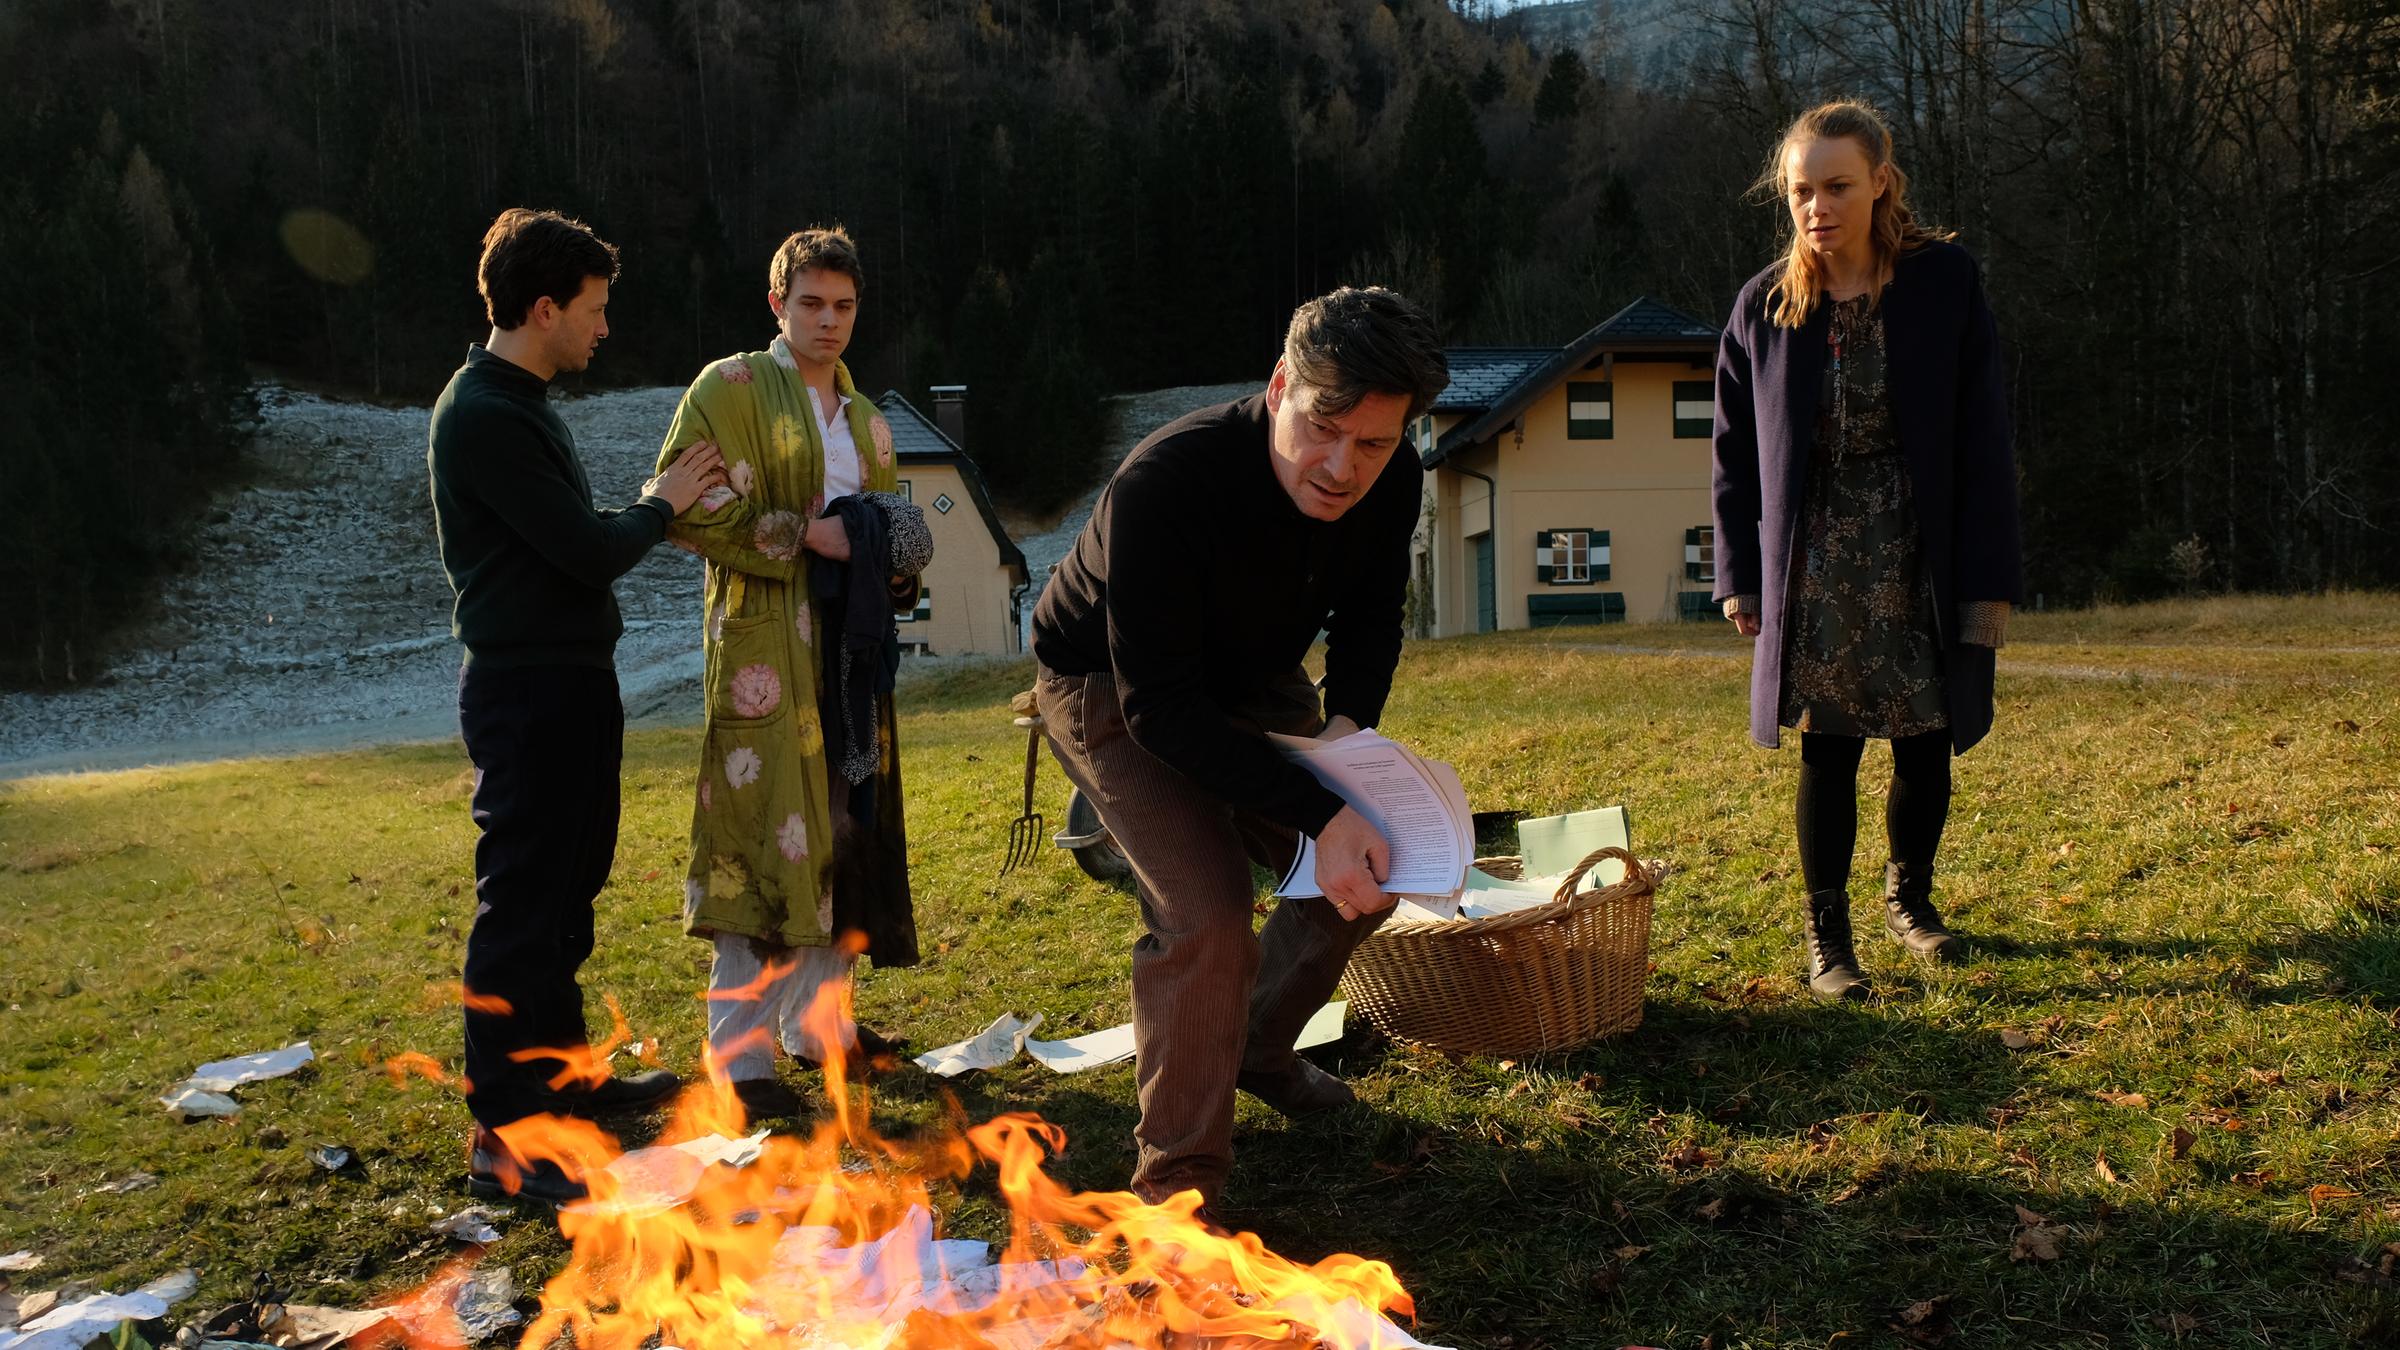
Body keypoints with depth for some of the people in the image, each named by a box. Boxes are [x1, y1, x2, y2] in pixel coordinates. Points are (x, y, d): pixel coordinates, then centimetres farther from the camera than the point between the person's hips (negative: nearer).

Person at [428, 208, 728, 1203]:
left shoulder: (521, 405, 15)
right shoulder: (483, 416, -19)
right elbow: (590, 552, -21)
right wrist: (661, 505, -6)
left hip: (569, 682, 11)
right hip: (526, 690, -11)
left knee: (565, 893, 19)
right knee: (520, 907, -6)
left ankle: (562, 1072, 33)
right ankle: (502, 1135, 0)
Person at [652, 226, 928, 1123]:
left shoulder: (862, 417, 20)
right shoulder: (729, 389, -3)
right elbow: (681, 506, -12)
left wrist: (897, 568, 7)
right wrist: (802, 535, -16)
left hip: (847, 647, 8)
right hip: (763, 644, -7)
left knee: (845, 831, 10)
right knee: (763, 831, -10)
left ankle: (817, 1019, 23)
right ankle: (740, 1053, -5)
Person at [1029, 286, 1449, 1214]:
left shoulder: (1390, 483, -19)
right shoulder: (1163, 486, -39)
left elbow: (1369, 613, 2)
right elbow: (1159, 706, -36)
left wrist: (1349, 721, -19)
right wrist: (1319, 814, -41)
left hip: (1251, 681, 7)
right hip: (1108, 689, -6)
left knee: (1365, 874, 7)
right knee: (1206, 911, -23)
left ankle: (1259, 1046, 33)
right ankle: (1175, 1183, -5)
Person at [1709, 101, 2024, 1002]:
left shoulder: (1945, 283, -4)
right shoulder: (1764, 306, 0)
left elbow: (1982, 440, -4)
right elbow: (1735, 451, 5)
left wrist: (1990, 579, -7)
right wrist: (1739, 575, 1)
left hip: (1922, 559, 0)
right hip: (1816, 564, 0)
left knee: (1927, 744, 10)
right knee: (1829, 749, 1)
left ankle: (1909, 896, 34)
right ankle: (1826, 935, 13)